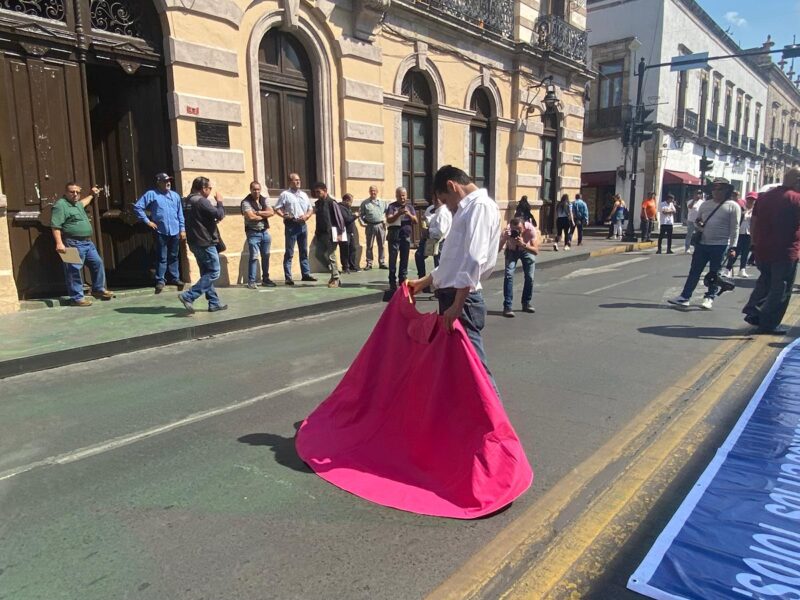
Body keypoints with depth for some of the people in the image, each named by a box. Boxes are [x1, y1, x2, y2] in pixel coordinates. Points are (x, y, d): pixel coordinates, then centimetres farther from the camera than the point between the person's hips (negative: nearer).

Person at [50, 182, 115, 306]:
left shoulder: (77, 204, 18)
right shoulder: (61, 205, -11)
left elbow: (82, 203, 47)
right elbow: (55, 226, -18)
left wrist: (92, 195, 59)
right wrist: (59, 243, -26)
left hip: (87, 242, 10)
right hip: (73, 244, -10)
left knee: (97, 263, 13)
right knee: (74, 270, -6)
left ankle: (98, 289, 27)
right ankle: (77, 298, -2)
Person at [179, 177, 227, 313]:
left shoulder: (187, 201, 14)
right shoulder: (201, 201, -16)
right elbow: (219, 215, -17)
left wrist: (213, 221, 16)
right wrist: (219, 202, -2)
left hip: (195, 242, 10)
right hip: (205, 243, -10)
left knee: (206, 273, 12)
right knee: (213, 273, -6)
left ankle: (214, 303, 15)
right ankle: (188, 296, -13)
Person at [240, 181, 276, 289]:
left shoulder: (265, 200, 10)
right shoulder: (246, 202, -7)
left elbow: (271, 212, -3)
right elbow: (251, 217, -19)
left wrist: (258, 213, -13)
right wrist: (265, 215, -6)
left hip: (265, 232, 5)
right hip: (253, 233, -5)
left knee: (266, 256, 10)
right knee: (253, 257, -9)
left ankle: (265, 279, 21)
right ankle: (251, 281, -5)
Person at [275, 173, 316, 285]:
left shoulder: (304, 195, 15)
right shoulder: (285, 194, -1)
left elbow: (310, 209, 17)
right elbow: (277, 209, -4)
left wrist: (306, 216, -2)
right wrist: (284, 215, -21)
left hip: (302, 225, 6)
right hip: (291, 225, -6)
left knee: (304, 251, 11)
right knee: (289, 253, -4)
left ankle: (306, 274, 18)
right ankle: (288, 277, -3)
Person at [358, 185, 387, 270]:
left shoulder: (382, 202, 9)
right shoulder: (365, 203, 3)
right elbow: (360, 214, 4)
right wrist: (362, 223, -6)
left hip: (381, 225, 2)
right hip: (370, 226, -2)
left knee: (381, 245, 6)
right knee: (369, 246, 2)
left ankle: (382, 262, 14)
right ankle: (369, 263, 8)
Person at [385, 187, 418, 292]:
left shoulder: (410, 206, 12)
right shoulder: (392, 206, 1)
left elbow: (415, 221, 6)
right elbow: (389, 220, -11)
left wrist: (409, 214, -13)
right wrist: (399, 214, -25)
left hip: (406, 236, 3)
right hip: (394, 235, -3)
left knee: (404, 259, 7)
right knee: (393, 259, -4)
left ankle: (403, 281, 14)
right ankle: (392, 282, -1)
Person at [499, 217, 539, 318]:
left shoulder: (530, 229, -36)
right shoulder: (507, 231, -35)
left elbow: (536, 251, -39)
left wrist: (524, 244, -55)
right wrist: (504, 239, -54)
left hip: (527, 250, 1)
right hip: (511, 251, -1)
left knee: (530, 276, -5)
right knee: (509, 275, -18)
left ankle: (526, 303, 16)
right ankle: (507, 307, -15)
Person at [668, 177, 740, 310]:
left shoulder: (732, 206, -2)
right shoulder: (705, 205, 12)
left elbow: (734, 229, -6)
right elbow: (698, 221, 22)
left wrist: (732, 247, -12)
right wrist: (698, 224, -3)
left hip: (720, 246, -4)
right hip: (702, 244, 5)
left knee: (714, 274, 3)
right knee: (694, 271, 5)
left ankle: (709, 298, 11)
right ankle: (685, 297, 8)